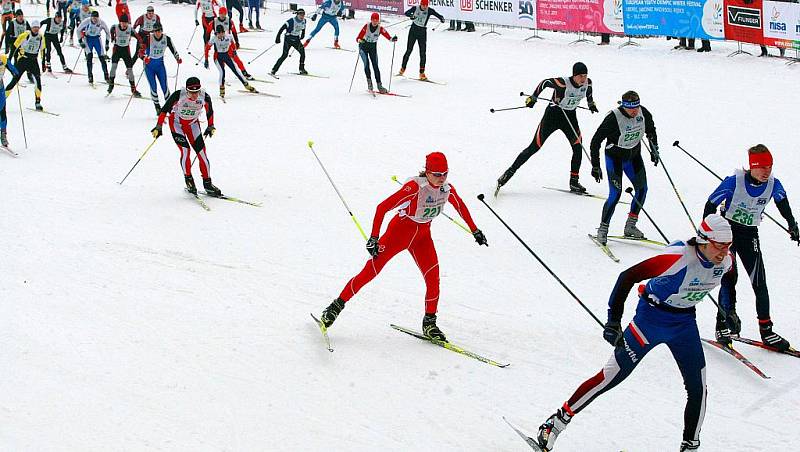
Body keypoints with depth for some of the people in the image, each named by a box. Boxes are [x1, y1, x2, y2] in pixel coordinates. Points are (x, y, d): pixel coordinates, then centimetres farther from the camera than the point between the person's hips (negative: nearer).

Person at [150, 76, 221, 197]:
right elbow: (164, 110, -18)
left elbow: (210, 111, 0)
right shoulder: (178, 95, -30)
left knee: (201, 152, -5)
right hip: (176, 123, -3)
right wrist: (159, 126, -18)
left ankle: (207, 183, 5)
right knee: (185, 150, -18)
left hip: (193, 124, 3)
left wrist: (210, 126, 10)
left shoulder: (205, 97, -21)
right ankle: (189, 181, -3)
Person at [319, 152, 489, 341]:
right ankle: (337, 306, 7)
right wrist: (374, 238, -29)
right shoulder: (415, 187, -28)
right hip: (400, 230, -5)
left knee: (433, 279, -8)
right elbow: (383, 207, -27)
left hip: (423, 235, 5)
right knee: (370, 272, -6)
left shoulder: (447, 189, -10)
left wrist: (475, 230, 20)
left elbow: (461, 207, 14)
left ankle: (429, 323, 9)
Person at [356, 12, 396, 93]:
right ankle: (369, 81, -9)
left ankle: (379, 85, -2)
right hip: (363, 46, -2)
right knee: (366, 63, -19)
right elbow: (359, 37, -24)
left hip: (373, 47, 2)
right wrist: (360, 40, -47)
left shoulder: (380, 29, -15)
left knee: (375, 65, -4)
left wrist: (392, 39, -51)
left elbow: (387, 36, -29)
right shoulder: (366, 26, -19)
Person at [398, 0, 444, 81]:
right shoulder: (415, 8, -8)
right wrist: (411, 15, -42)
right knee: (409, 50, 2)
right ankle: (402, 69, 16)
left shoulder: (429, 10, -6)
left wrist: (442, 18, -37)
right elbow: (406, 13, -20)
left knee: (422, 53, -1)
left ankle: (422, 73, 3)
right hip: (413, 30, -1)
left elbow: (437, 14, -14)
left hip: (422, 32, 1)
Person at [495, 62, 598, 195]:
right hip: (553, 114, -5)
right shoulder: (563, 83, -27)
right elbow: (545, 82, -11)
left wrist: (591, 103, 21)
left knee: (578, 147, -8)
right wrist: (533, 97, -9)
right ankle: (510, 172, 0)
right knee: (534, 147, -7)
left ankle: (574, 182, 3)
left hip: (570, 116, 5)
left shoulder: (588, 82, -10)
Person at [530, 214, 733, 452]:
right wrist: (613, 320, -34)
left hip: (684, 322, 6)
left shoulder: (726, 261, -12)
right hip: (652, 316, -6)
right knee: (611, 376, -6)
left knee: (697, 388, 3)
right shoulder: (678, 257, -32)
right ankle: (556, 423, 4)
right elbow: (628, 276, -31)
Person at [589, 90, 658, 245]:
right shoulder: (613, 118, -29)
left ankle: (630, 226, 15)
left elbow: (651, 130, 11)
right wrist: (595, 166, -21)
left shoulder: (643, 113, -13)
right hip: (615, 157, -6)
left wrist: (654, 149, 7)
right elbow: (595, 142, -22)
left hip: (634, 155, 6)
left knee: (642, 189, 2)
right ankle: (603, 229, -2)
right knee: (615, 194, -15)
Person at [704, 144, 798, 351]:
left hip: (750, 235, 3)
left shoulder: (774, 184, -10)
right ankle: (724, 324, -6)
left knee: (759, 283, 0)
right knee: (729, 277, -16)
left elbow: (782, 201, 14)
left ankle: (766, 329, 9)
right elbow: (711, 204, -14)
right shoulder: (734, 181, -22)